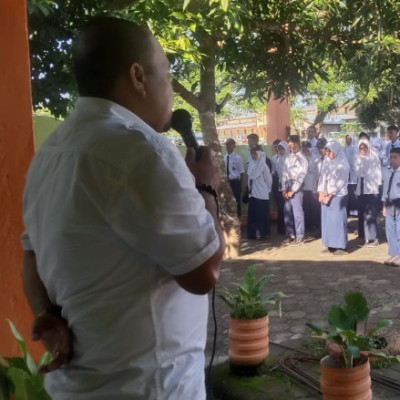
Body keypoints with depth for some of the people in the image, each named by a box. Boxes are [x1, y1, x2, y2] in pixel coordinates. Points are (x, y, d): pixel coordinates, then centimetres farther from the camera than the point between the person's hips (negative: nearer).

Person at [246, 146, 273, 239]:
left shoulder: (263, 165, -10)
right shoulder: (251, 164, 6)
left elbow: (268, 179, -4)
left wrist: (266, 190, 3)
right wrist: (250, 189, 11)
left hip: (262, 194, -5)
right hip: (252, 193, 5)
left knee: (261, 215, 1)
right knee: (252, 214, 7)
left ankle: (262, 233, 10)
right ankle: (253, 233, 16)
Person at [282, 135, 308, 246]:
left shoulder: (302, 158, -5)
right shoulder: (288, 158, 15)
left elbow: (301, 176, -10)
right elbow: (284, 174, 13)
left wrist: (293, 190, -13)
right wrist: (284, 189, 4)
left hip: (297, 188, -7)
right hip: (287, 188, 7)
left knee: (297, 213, -5)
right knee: (287, 212, 8)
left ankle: (299, 237, 1)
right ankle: (290, 235, 18)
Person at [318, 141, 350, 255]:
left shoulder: (342, 164, -8)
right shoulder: (326, 162, 11)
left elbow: (339, 182, -13)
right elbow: (322, 178, 10)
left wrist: (329, 196, -14)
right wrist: (321, 193, -2)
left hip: (337, 196, -6)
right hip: (326, 196, 6)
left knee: (337, 220, -6)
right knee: (327, 220, 7)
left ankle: (341, 246, -1)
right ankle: (330, 245, 15)